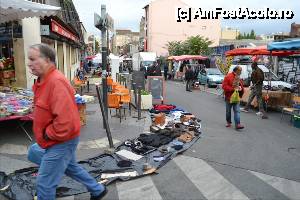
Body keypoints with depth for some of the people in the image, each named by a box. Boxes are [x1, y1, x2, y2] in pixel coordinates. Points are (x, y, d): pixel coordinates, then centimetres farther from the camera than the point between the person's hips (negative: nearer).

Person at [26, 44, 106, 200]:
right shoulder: (43, 80, 7)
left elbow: (64, 119, -35)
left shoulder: (56, 82, -27)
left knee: (44, 183, 4)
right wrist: (47, 134, 11)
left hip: (61, 141, -10)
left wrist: (48, 134, -19)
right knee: (70, 166, 27)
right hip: (56, 140, 10)